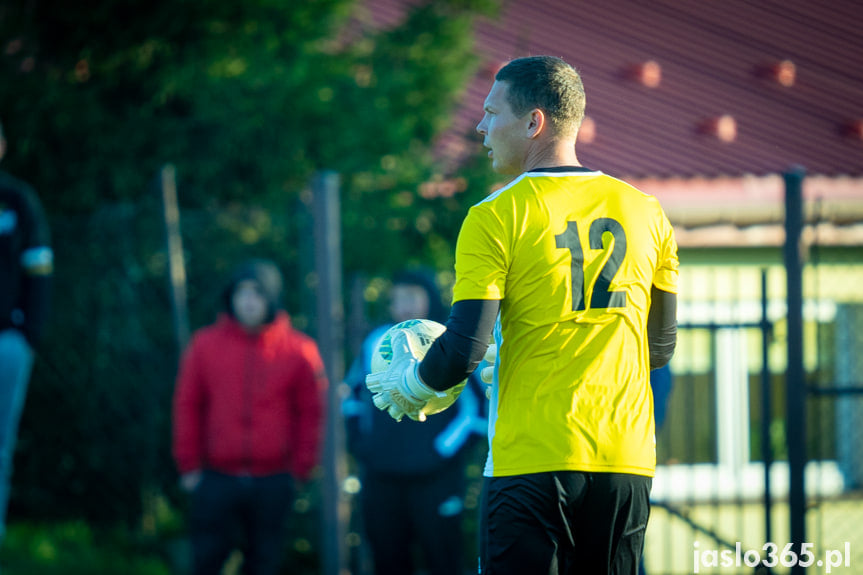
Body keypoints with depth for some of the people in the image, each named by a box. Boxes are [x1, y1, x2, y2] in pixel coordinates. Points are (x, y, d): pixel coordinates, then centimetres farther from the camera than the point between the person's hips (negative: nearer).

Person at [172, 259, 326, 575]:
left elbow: (310, 413, 3)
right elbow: (187, 405, 4)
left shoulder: (298, 350, 0)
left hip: (274, 484, 0)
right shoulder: (205, 344, 2)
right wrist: (189, 465, 1)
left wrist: (300, 468, -1)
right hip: (217, 479, 0)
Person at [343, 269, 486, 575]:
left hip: (435, 479, -4)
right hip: (381, 479, 4)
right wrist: (360, 444, 11)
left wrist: (448, 449, -10)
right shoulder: (377, 343, 8)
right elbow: (353, 396, 21)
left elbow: (480, 406, -6)